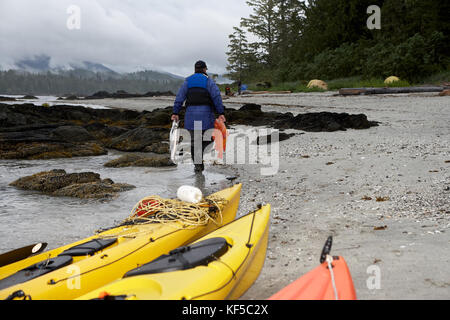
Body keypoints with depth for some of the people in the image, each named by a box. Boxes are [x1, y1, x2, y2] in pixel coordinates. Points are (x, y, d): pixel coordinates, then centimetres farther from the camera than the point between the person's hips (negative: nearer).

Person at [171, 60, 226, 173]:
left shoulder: (187, 81, 10)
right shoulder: (208, 81, 1)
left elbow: (179, 97, 4)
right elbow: (217, 96, -9)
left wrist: (176, 113, 5)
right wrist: (221, 113, -12)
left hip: (191, 114, 3)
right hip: (206, 113, -3)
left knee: (194, 140, 8)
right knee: (209, 137, 11)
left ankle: (197, 164, 5)